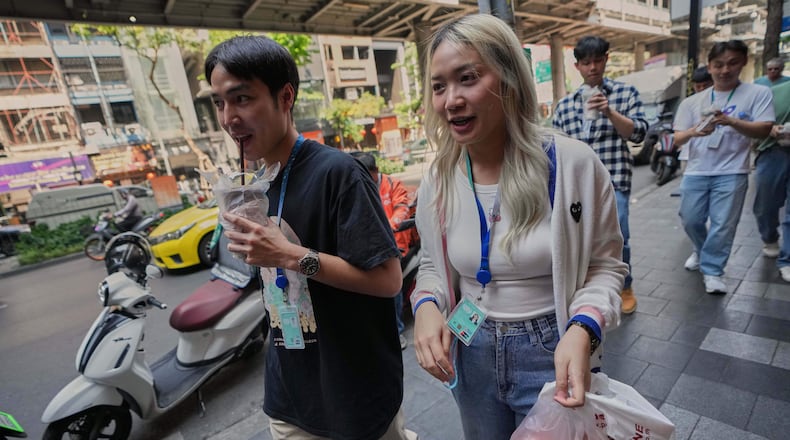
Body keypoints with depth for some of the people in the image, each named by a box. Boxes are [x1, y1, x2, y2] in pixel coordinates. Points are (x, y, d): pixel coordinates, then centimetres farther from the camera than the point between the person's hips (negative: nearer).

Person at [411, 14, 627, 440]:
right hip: (471, 353, 4)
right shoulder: (437, 180, -8)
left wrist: (582, 329, -25)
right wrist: (426, 305, -16)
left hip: (551, 355, -3)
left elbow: (605, 264, -7)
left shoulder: (573, 163, -18)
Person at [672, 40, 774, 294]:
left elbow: (764, 130, -7)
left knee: (723, 225, -1)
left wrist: (731, 121, -25)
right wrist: (693, 131, -21)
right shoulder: (692, 102, 6)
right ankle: (701, 252, 36)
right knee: (690, 220, 9)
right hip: (696, 171, 2)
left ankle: (712, 270, 12)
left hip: (732, 173, -2)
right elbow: (677, 139, 2)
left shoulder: (758, 94, 2)